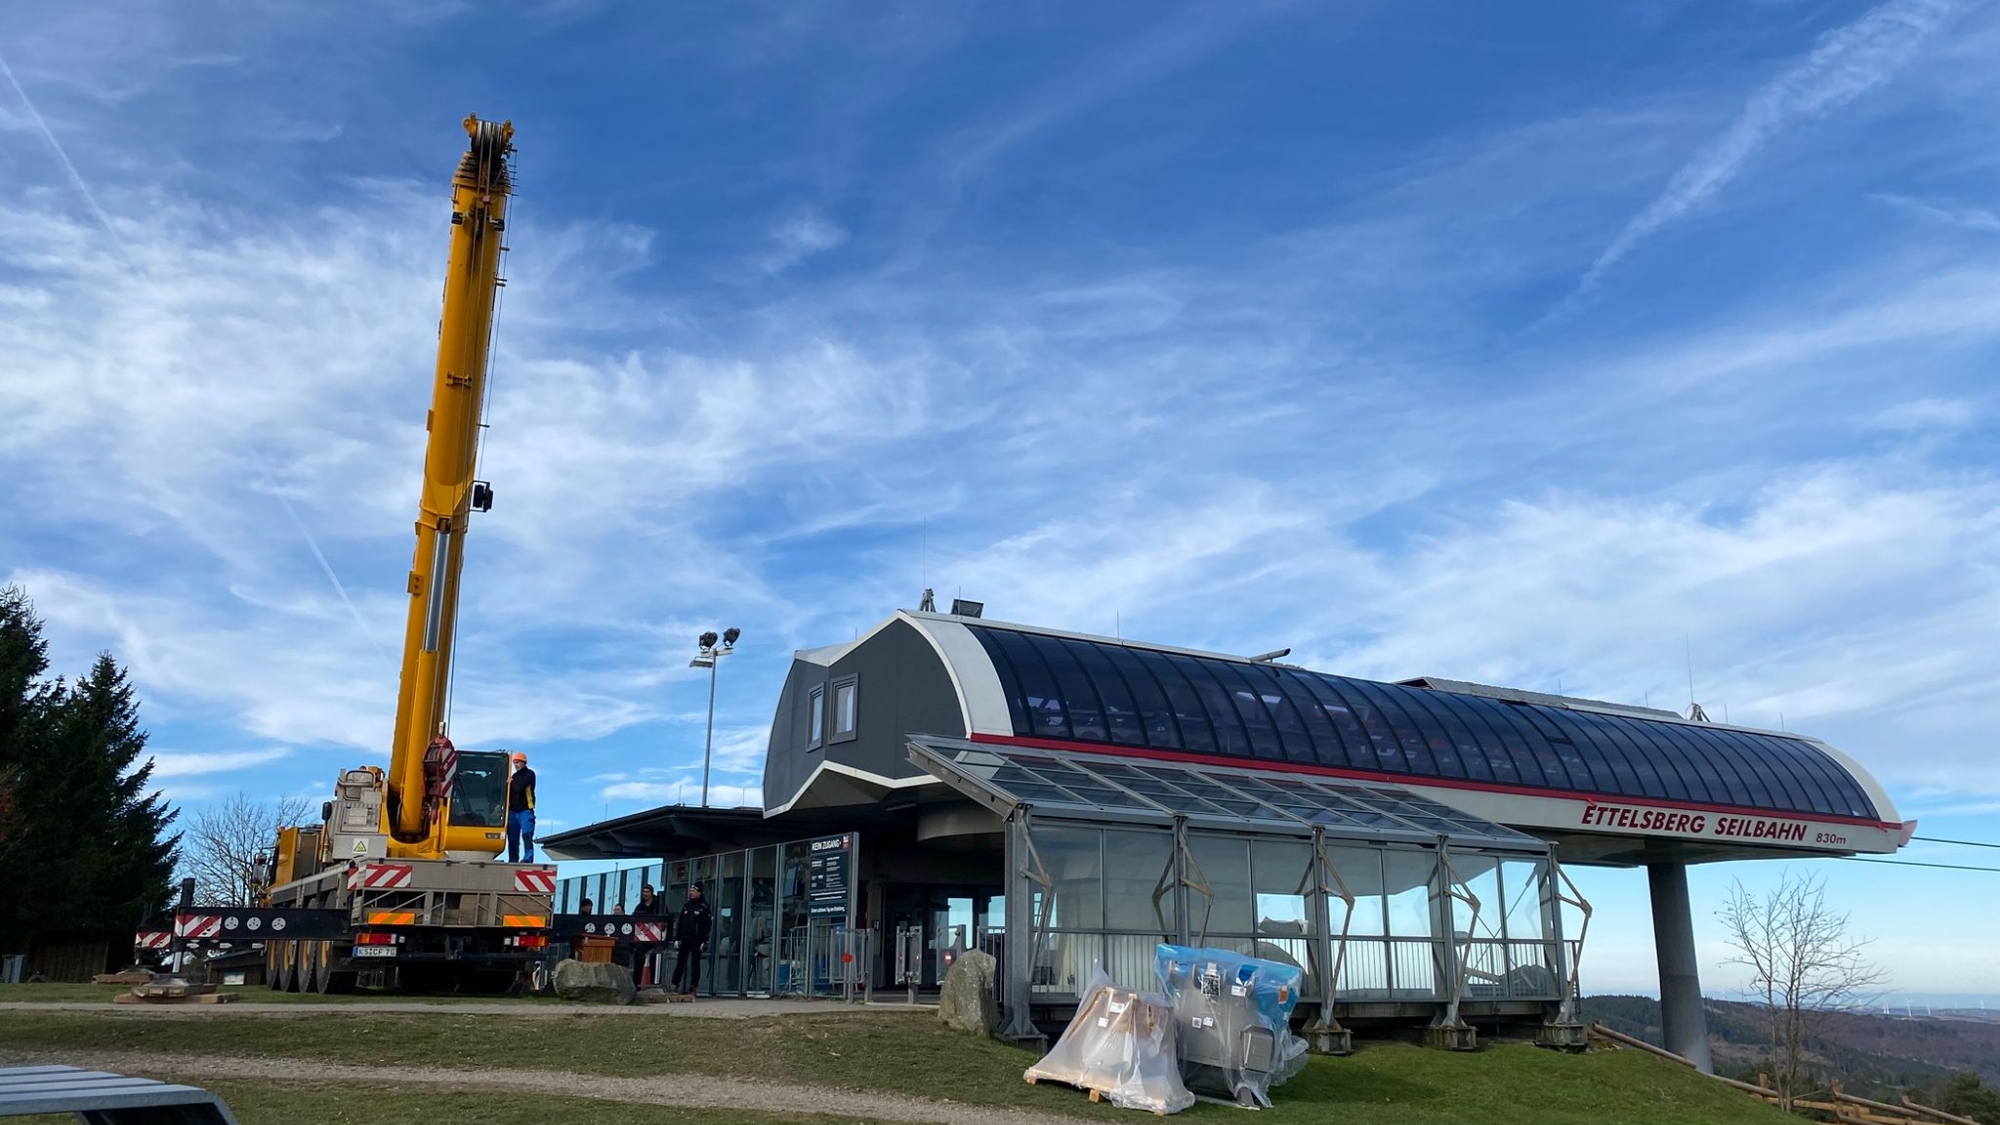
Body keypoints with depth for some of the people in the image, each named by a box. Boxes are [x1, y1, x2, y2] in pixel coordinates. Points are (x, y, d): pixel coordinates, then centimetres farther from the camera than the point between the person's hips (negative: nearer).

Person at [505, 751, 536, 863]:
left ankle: (528, 859, -21)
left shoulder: (529, 774, -1)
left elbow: (519, 786, -16)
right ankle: (513, 860, 11)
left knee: (526, 835, -15)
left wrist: (511, 782, 2)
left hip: (525, 810, -7)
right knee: (512, 838, 7)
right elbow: (508, 791, 17)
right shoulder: (514, 776, 19)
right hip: (513, 811, 7)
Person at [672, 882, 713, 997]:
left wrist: (704, 941, -14)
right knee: (680, 962, 4)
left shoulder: (704, 907, -4)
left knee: (695, 964, -1)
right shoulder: (686, 907, 14)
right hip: (685, 940, 5)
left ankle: (693, 989, 0)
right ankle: (674, 986, 6)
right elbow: (679, 923, 16)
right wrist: (677, 938, 8)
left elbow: (708, 925, -9)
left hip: (697, 941, -5)